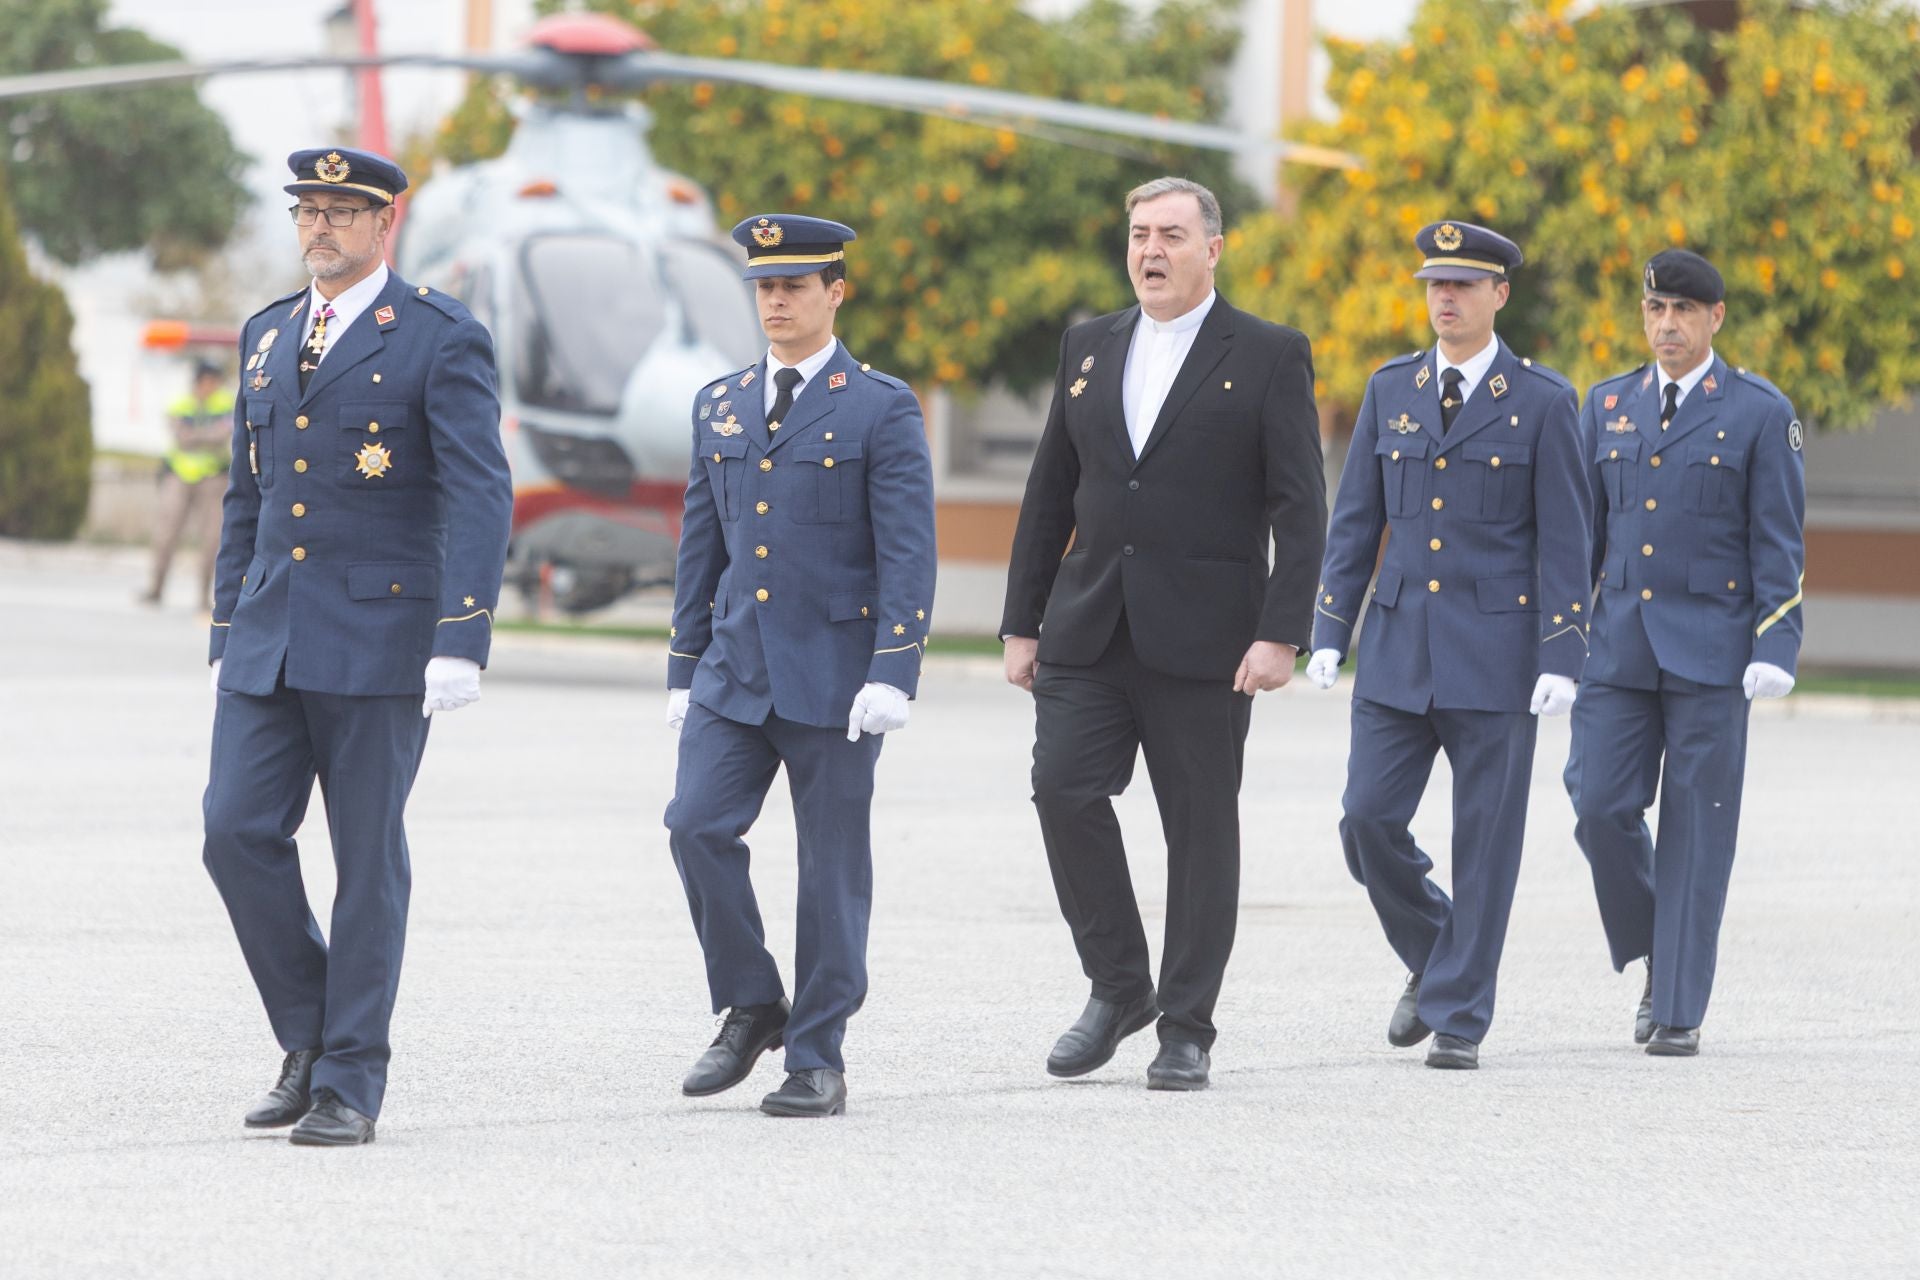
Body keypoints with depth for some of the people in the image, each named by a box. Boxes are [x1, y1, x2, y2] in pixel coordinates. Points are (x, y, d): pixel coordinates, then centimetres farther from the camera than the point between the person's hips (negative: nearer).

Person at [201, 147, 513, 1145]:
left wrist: (462, 643, -21)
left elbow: (479, 498, -13)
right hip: (269, 641, 5)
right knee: (238, 832, -4)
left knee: (366, 857, 0)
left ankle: (351, 1082, 6)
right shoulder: (268, 336, 13)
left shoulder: (444, 340, -6)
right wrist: (227, 637, 16)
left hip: (381, 639, -5)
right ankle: (310, 1038, 12)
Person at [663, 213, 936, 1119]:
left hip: (834, 672, -4)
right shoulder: (720, 406, 12)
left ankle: (817, 1061, 7)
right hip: (734, 670, 4)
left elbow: (908, 554, -9)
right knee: (698, 826, -10)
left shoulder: (882, 409, -3)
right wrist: (683, 671, 14)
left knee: (832, 866, 0)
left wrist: (892, 676, -17)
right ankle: (751, 1007, 9)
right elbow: (701, 547, 16)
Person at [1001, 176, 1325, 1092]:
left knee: (1201, 828, 1)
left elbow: (1300, 510, -5)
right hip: (1090, 630, 4)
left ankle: (1187, 1030, 9)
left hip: (1203, 638, -4)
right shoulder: (1089, 349, 12)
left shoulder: (1268, 358, -1)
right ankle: (1117, 988, 7)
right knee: (1064, 790, -10)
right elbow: (1050, 495, 15)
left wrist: (1281, 634, -14)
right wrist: (1023, 622, 9)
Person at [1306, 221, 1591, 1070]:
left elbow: (1563, 542, -5)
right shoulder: (1391, 390, 9)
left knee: (1484, 839, -1)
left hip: (1495, 649, -4)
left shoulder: (1542, 402, -2)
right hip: (1399, 646, 4)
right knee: (1369, 821, -3)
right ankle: (1433, 960, 22)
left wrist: (1560, 663, -12)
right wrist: (1329, 634, 3)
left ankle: (1458, 1016, 6)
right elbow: (1355, 521, 10)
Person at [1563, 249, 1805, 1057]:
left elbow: (1779, 544, -3)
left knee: (1695, 829, -2)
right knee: (1601, 809, -6)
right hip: (1619, 647, 4)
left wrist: (1776, 649, -12)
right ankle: (1658, 956, 17)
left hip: (1711, 649, -3)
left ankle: (1680, 1011, 2)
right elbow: (1582, 529, 14)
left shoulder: (1760, 414, -1)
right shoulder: (1609, 406, 11)